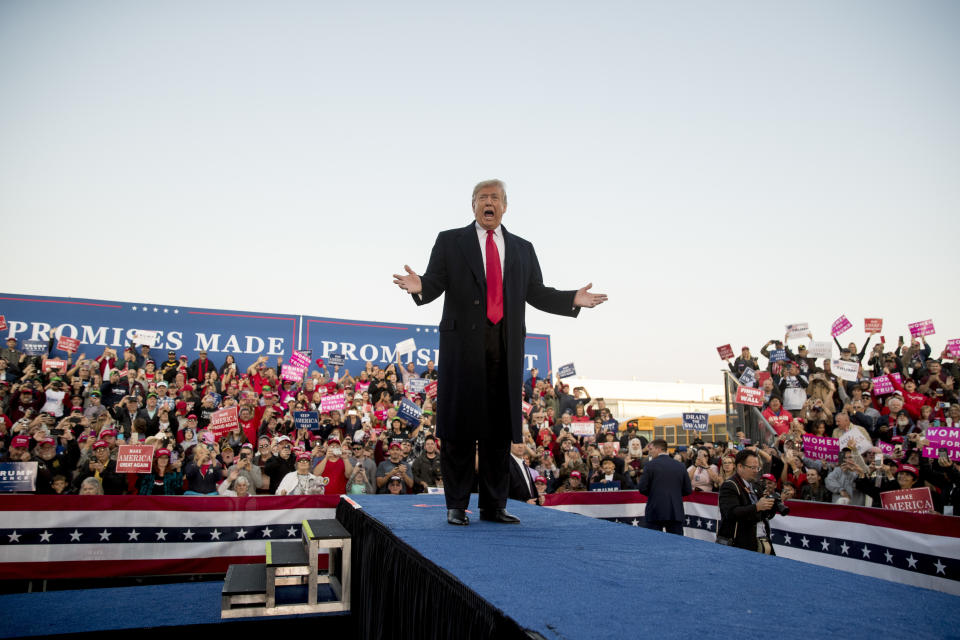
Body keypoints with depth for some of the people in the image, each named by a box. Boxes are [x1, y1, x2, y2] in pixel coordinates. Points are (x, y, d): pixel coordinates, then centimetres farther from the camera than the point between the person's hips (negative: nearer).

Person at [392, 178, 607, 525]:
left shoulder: (522, 248, 19)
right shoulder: (450, 241, 11)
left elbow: (536, 292, 13)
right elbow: (435, 283, 2)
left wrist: (573, 300, -1)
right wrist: (420, 287, -21)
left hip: (507, 346, 3)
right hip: (464, 343, -3)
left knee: (500, 427, 5)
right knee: (459, 425, -1)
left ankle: (494, 505, 14)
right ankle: (456, 506, 9)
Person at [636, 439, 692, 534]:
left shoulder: (650, 465, -6)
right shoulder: (681, 466, 5)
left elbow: (642, 488, -8)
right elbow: (688, 491, 6)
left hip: (655, 512, -3)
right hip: (676, 512, 3)